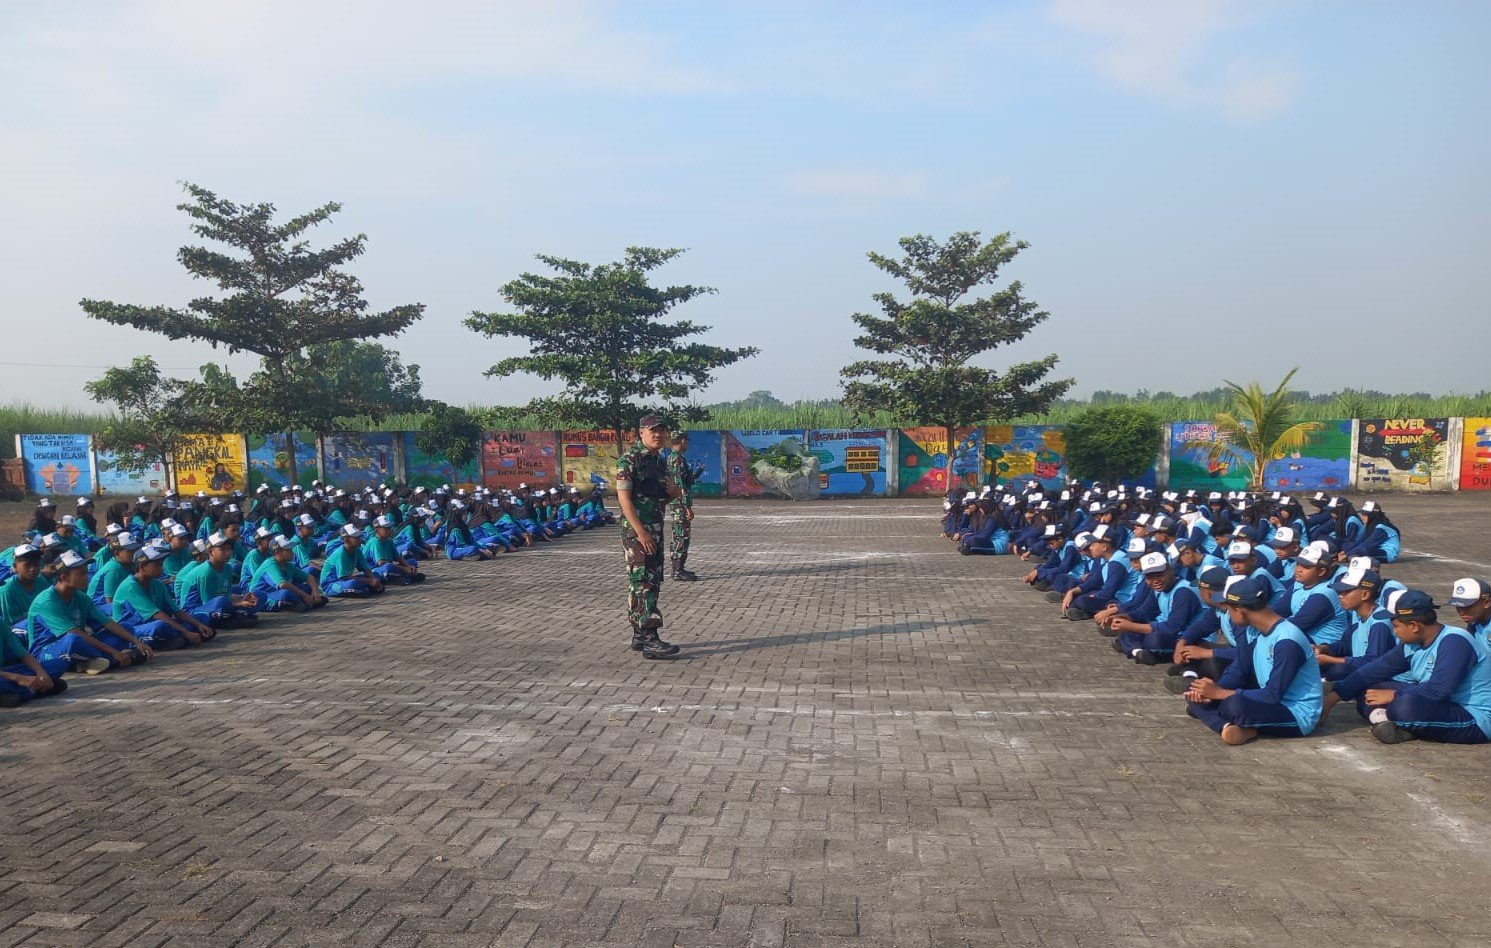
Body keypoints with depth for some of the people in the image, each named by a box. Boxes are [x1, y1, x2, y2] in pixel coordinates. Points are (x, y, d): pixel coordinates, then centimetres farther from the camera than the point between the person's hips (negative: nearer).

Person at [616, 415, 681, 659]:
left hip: (655, 531, 9)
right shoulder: (629, 460, -11)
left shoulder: (658, 461, 15)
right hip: (636, 531, -9)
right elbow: (624, 497, -18)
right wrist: (641, 532, -23)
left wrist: (674, 492, 1)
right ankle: (650, 640, -11)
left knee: (653, 583, 11)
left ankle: (639, 636, 19)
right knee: (644, 584, -10)